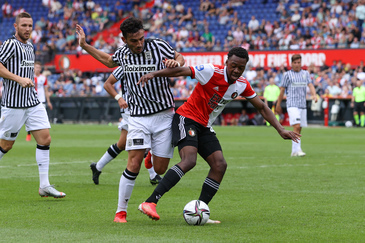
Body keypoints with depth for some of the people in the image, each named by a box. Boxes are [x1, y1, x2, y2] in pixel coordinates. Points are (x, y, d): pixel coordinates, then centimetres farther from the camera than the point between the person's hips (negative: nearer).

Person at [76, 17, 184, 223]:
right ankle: (121, 211, -5)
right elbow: (108, 61, 25)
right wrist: (85, 45, 21)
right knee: (134, 164, -15)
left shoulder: (158, 46, -8)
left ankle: (153, 155, 38)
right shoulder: (122, 53, 1)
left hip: (164, 115, -1)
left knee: (160, 169, 0)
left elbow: (180, 58, 9)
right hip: (138, 117, 1)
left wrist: (177, 62, -15)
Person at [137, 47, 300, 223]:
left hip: (205, 127, 8)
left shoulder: (242, 85, 2)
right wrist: (154, 74, -34)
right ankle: (149, 203, -32)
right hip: (187, 118, -8)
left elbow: (262, 107, 11)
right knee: (189, 160, -28)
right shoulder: (212, 72, -18)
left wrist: (280, 129, 5)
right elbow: (181, 71, -22)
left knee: (220, 165, -6)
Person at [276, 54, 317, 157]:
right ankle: (297, 150, -23)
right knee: (296, 126, -19)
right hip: (292, 105, -5)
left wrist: (314, 95, -18)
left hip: (303, 105, 5)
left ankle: (294, 151, 15)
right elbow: (282, 90, 7)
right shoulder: (287, 74, 3)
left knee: (299, 129, 7)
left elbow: (310, 85, 2)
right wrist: (278, 104, 9)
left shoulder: (306, 73, 13)